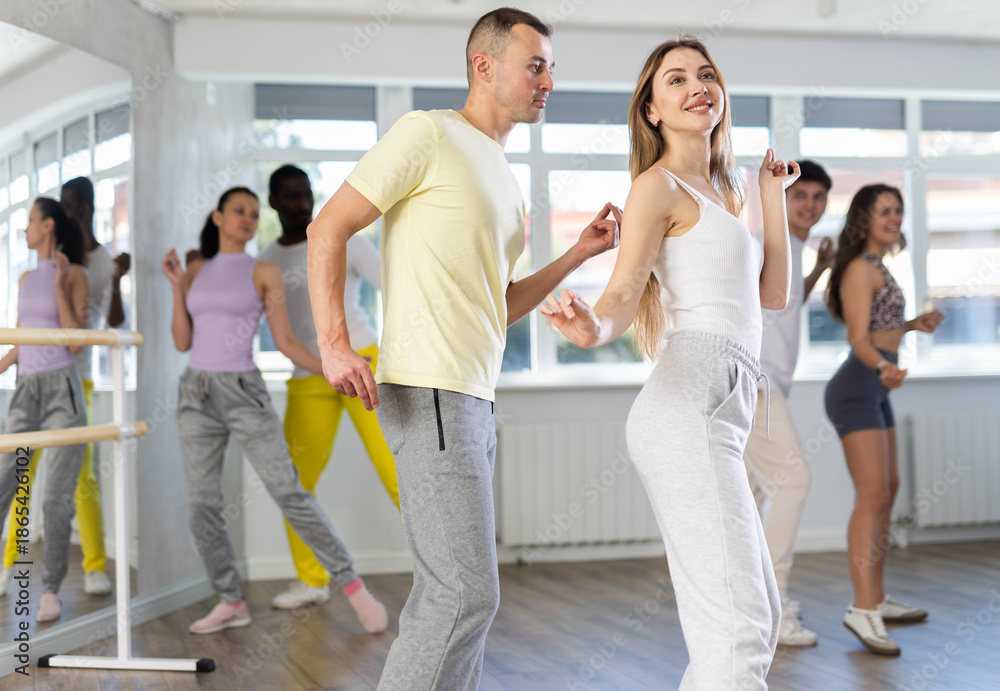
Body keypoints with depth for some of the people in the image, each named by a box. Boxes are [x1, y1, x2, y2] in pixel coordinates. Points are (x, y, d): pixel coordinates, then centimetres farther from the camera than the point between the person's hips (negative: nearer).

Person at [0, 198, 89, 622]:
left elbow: (75, 343, -9)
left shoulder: (74, 273, -1)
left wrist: (60, 287, -12)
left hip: (61, 387, -6)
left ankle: (51, 590, 2)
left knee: (57, 496, -4)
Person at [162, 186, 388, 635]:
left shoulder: (264, 273, 2)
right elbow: (183, 342, 8)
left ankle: (351, 585, -2)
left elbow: (285, 341, -1)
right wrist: (176, 286, 1)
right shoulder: (197, 270, 12)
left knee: (289, 494, -10)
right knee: (201, 504, 4)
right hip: (196, 393, 4)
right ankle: (231, 603, 15)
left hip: (244, 391, -4)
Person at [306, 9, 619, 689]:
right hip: (429, 392, -9)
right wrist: (335, 342, -19)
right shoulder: (429, 134, -4)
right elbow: (328, 229, -8)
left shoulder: (505, 180, 22)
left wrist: (578, 254, 13)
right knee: (467, 592, -12)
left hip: (473, 400, 10)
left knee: (450, 590, 13)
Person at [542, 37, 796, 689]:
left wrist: (774, 194, 23)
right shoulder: (658, 186, 1)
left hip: (717, 419, 10)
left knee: (760, 617, 14)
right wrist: (593, 329, -33)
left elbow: (773, 294, 22)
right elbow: (623, 292, -11)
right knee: (738, 627, -19)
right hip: (687, 408, -10)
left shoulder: (719, 190, 26)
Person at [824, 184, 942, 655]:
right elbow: (859, 340, -22)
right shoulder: (859, 269, -14)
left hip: (872, 392, 11)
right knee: (873, 497, -18)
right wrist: (885, 368, -41)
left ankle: (877, 599, 21)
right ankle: (863, 610, -21)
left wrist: (913, 326, 27)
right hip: (855, 392, -10)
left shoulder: (872, 267, 16)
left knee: (889, 490, 14)